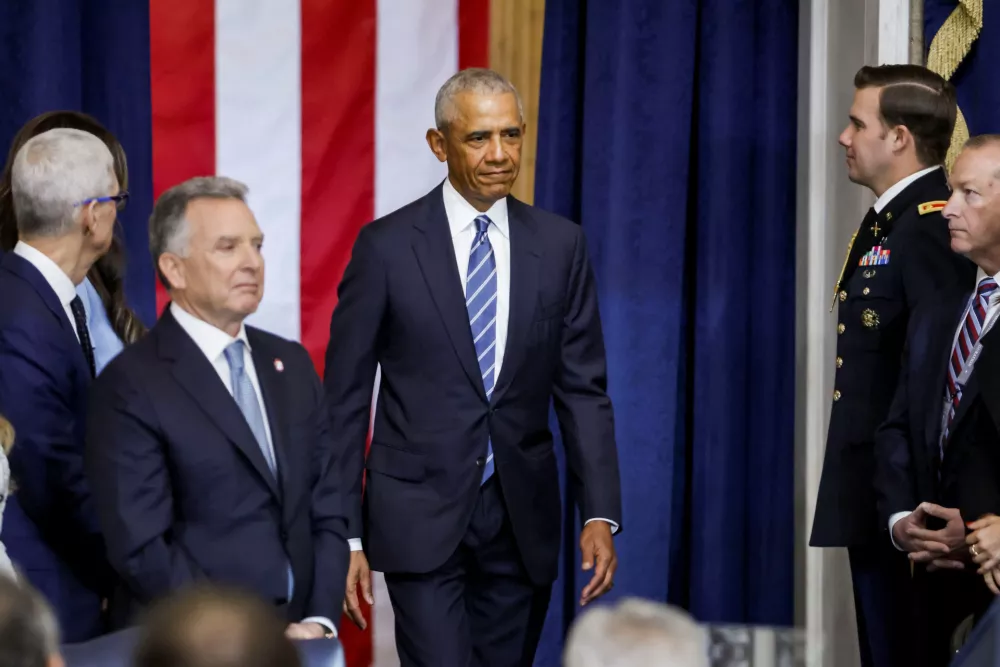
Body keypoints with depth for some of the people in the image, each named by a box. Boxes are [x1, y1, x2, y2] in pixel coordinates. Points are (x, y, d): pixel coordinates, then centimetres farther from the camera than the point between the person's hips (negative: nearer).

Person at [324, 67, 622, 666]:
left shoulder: (560, 245, 5)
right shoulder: (387, 247, -4)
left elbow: (583, 390, 5)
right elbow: (346, 398, -2)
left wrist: (601, 514, -5)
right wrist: (344, 535, -6)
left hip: (522, 521, 3)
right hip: (421, 520, -3)